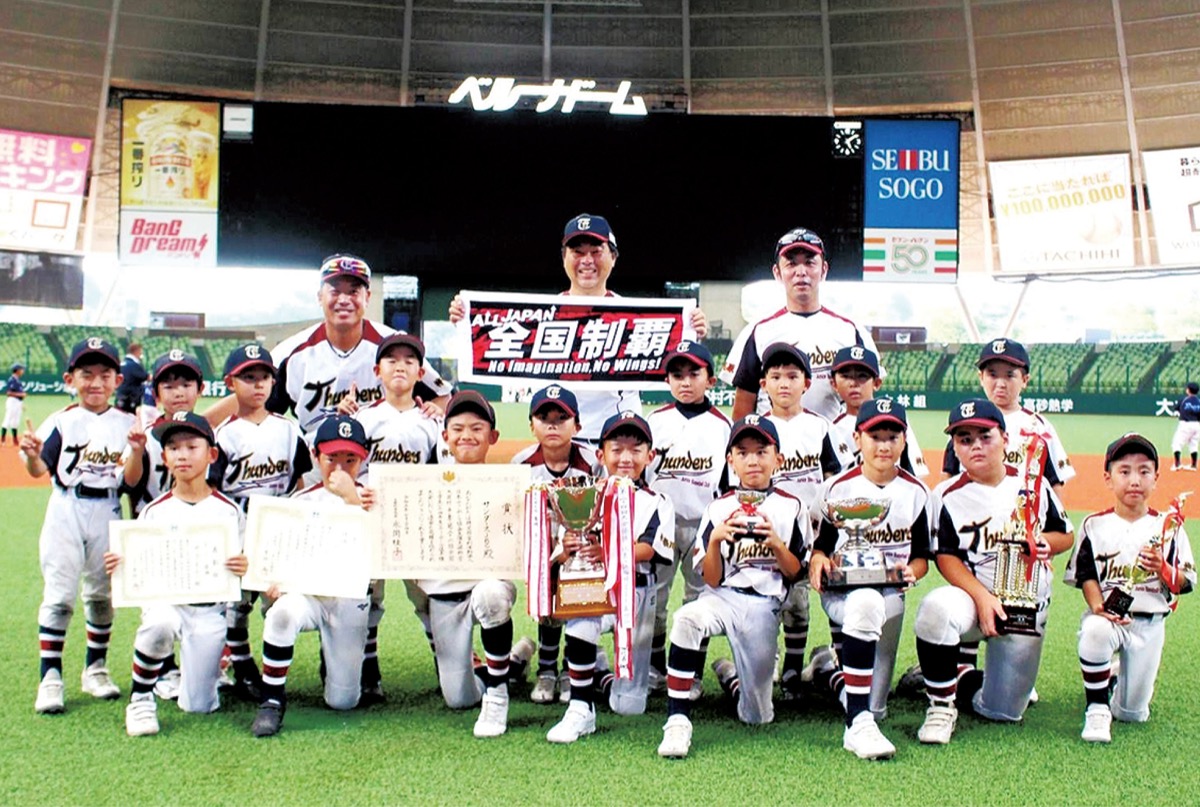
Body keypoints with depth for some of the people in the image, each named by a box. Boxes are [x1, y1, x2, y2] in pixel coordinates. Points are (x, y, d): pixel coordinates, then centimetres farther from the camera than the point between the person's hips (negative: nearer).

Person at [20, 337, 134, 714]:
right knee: (59, 595, -3)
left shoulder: (126, 423, 2)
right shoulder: (61, 421, -2)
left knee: (102, 595, 11)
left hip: (108, 513, 2)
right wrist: (31, 453, -31)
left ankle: (95, 668, 26)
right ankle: (50, 676, 7)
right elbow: (38, 469, -10)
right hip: (66, 512, -2)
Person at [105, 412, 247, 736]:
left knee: (198, 706, -1)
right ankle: (141, 698, -11)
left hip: (211, 609, 0)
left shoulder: (228, 510, -1)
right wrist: (117, 568, -20)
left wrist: (245, 568, -23)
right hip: (165, 600, 0)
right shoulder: (154, 511, 2)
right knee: (159, 624, -38)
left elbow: (240, 565, 1)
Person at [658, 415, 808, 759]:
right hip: (722, 596, 0)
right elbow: (712, 580, -1)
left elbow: (795, 573, 3)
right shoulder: (719, 508, 3)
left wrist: (776, 544, -15)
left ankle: (730, 676, 35)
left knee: (757, 719, 2)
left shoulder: (791, 507, 4)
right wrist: (715, 540, -18)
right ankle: (677, 721, -29)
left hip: (764, 606, 1)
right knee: (688, 618, -38)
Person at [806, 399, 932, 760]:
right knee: (865, 603, -43)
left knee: (874, 707, -1)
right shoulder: (837, 488, -1)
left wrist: (913, 571, -12)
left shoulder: (916, 492, 5)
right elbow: (822, 544, 5)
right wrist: (818, 561, -18)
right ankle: (858, 725, -39)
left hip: (890, 594, 3)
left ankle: (830, 666, 35)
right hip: (841, 590, -3)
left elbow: (921, 555, 10)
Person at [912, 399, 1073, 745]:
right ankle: (941, 703, -17)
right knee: (937, 607, -39)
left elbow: (1065, 535, 9)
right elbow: (946, 557, -8)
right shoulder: (948, 495, -6)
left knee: (1002, 711, -3)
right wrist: (982, 598, -22)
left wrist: (1046, 544, -15)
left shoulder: (1032, 484, 1)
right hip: (972, 596, -2)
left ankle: (962, 682, 32)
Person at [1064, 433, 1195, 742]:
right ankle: (1097, 708, -17)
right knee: (1094, 632, -39)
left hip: (1149, 624, 1)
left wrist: (1162, 567, -21)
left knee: (1133, 713, -1)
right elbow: (1085, 575, -3)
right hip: (1107, 616, -1)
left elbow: (1185, 584, 0)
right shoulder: (1095, 525, -1)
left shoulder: (1168, 527, 1)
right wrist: (1098, 606, -21)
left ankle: (1115, 682, 37)